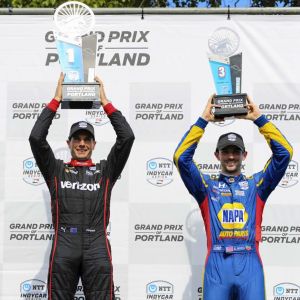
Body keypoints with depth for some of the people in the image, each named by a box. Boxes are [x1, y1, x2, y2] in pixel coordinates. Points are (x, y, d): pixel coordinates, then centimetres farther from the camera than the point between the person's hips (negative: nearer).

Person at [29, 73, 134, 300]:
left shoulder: (105, 170, 17)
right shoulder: (56, 170, 16)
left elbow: (127, 137, 8)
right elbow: (36, 137, 4)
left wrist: (105, 101, 10)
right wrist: (57, 99, 7)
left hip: (97, 246, 0)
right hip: (64, 246, 0)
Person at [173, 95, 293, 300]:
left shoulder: (256, 184, 16)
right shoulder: (207, 185, 15)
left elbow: (284, 153, 7)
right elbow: (181, 157, 2)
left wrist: (259, 119, 6)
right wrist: (203, 120, 3)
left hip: (249, 264, 1)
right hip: (217, 264, 0)